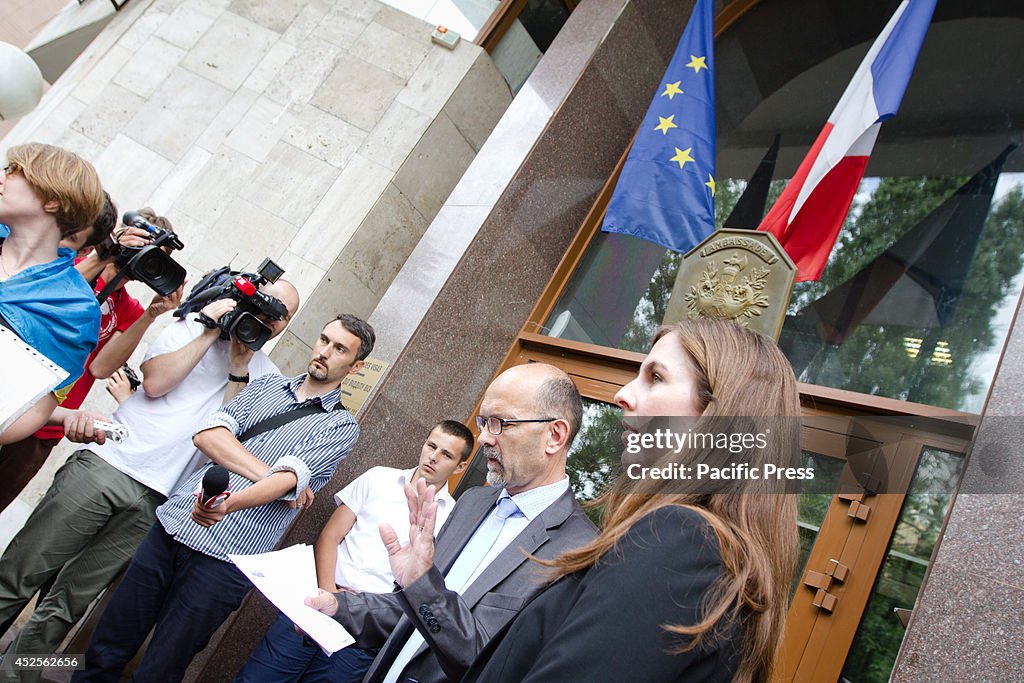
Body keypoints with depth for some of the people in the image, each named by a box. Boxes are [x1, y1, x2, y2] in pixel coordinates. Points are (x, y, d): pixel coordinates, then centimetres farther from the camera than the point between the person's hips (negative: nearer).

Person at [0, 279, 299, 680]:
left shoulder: (265, 376, 11)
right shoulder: (194, 325, 8)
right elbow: (154, 382, -8)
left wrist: (239, 366, -7)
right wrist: (211, 333, -7)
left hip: (153, 502, 1)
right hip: (107, 464, -1)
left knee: (68, 604, 5)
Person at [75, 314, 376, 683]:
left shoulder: (342, 426, -1)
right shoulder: (268, 385, 13)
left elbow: (290, 478, -17)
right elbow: (207, 434, -1)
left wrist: (229, 503, -35)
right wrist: (269, 474, -12)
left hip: (224, 559, -4)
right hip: (173, 523, 4)